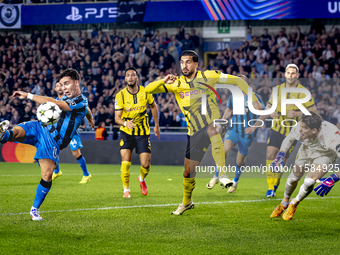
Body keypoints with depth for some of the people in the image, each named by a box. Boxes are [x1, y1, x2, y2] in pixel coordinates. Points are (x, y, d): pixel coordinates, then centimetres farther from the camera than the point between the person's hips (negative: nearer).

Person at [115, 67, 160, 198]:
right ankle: (126, 190, 4)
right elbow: (117, 117, -12)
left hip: (143, 133, 1)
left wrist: (156, 125, 15)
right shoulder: (120, 95, -11)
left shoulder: (145, 92, -7)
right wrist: (125, 123, -34)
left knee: (146, 164, -4)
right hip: (126, 133, -1)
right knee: (126, 162, -15)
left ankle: (142, 179, 31)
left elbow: (153, 106, 12)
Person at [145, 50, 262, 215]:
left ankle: (222, 174, -43)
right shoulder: (175, 83, 4)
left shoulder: (208, 76, -2)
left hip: (212, 124, -4)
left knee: (212, 129, -42)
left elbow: (237, 81, 3)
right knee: (188, 172, 7)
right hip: (194, 132, 4)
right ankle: (186, 202, 35)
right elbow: (148, 90, -1)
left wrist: (253, 98, -5)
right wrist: (163, 82, -20)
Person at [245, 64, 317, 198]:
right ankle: (270, 187, -5)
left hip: (292, 132, -2)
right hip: (277, 129, 2)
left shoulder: (303, 92, -7)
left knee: (281, 159, 0)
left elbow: (313, 111, -6)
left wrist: (297, 114, -20)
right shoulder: (277, 89, 4)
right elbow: (268, 108, 15)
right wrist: (256, 125, 7)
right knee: (270, 155, -12)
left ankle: (275, 185, 22)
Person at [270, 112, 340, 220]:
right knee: (293, 178, 11)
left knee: (308, 183, -18)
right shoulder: (299, 129, -32)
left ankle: (294, 204, 15)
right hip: (307, 150, 4)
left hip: (327, 154, -4)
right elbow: (289, 139, -6)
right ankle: (284, 203, 44)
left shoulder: (331, 136, -47)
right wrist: (280, 156, -13)